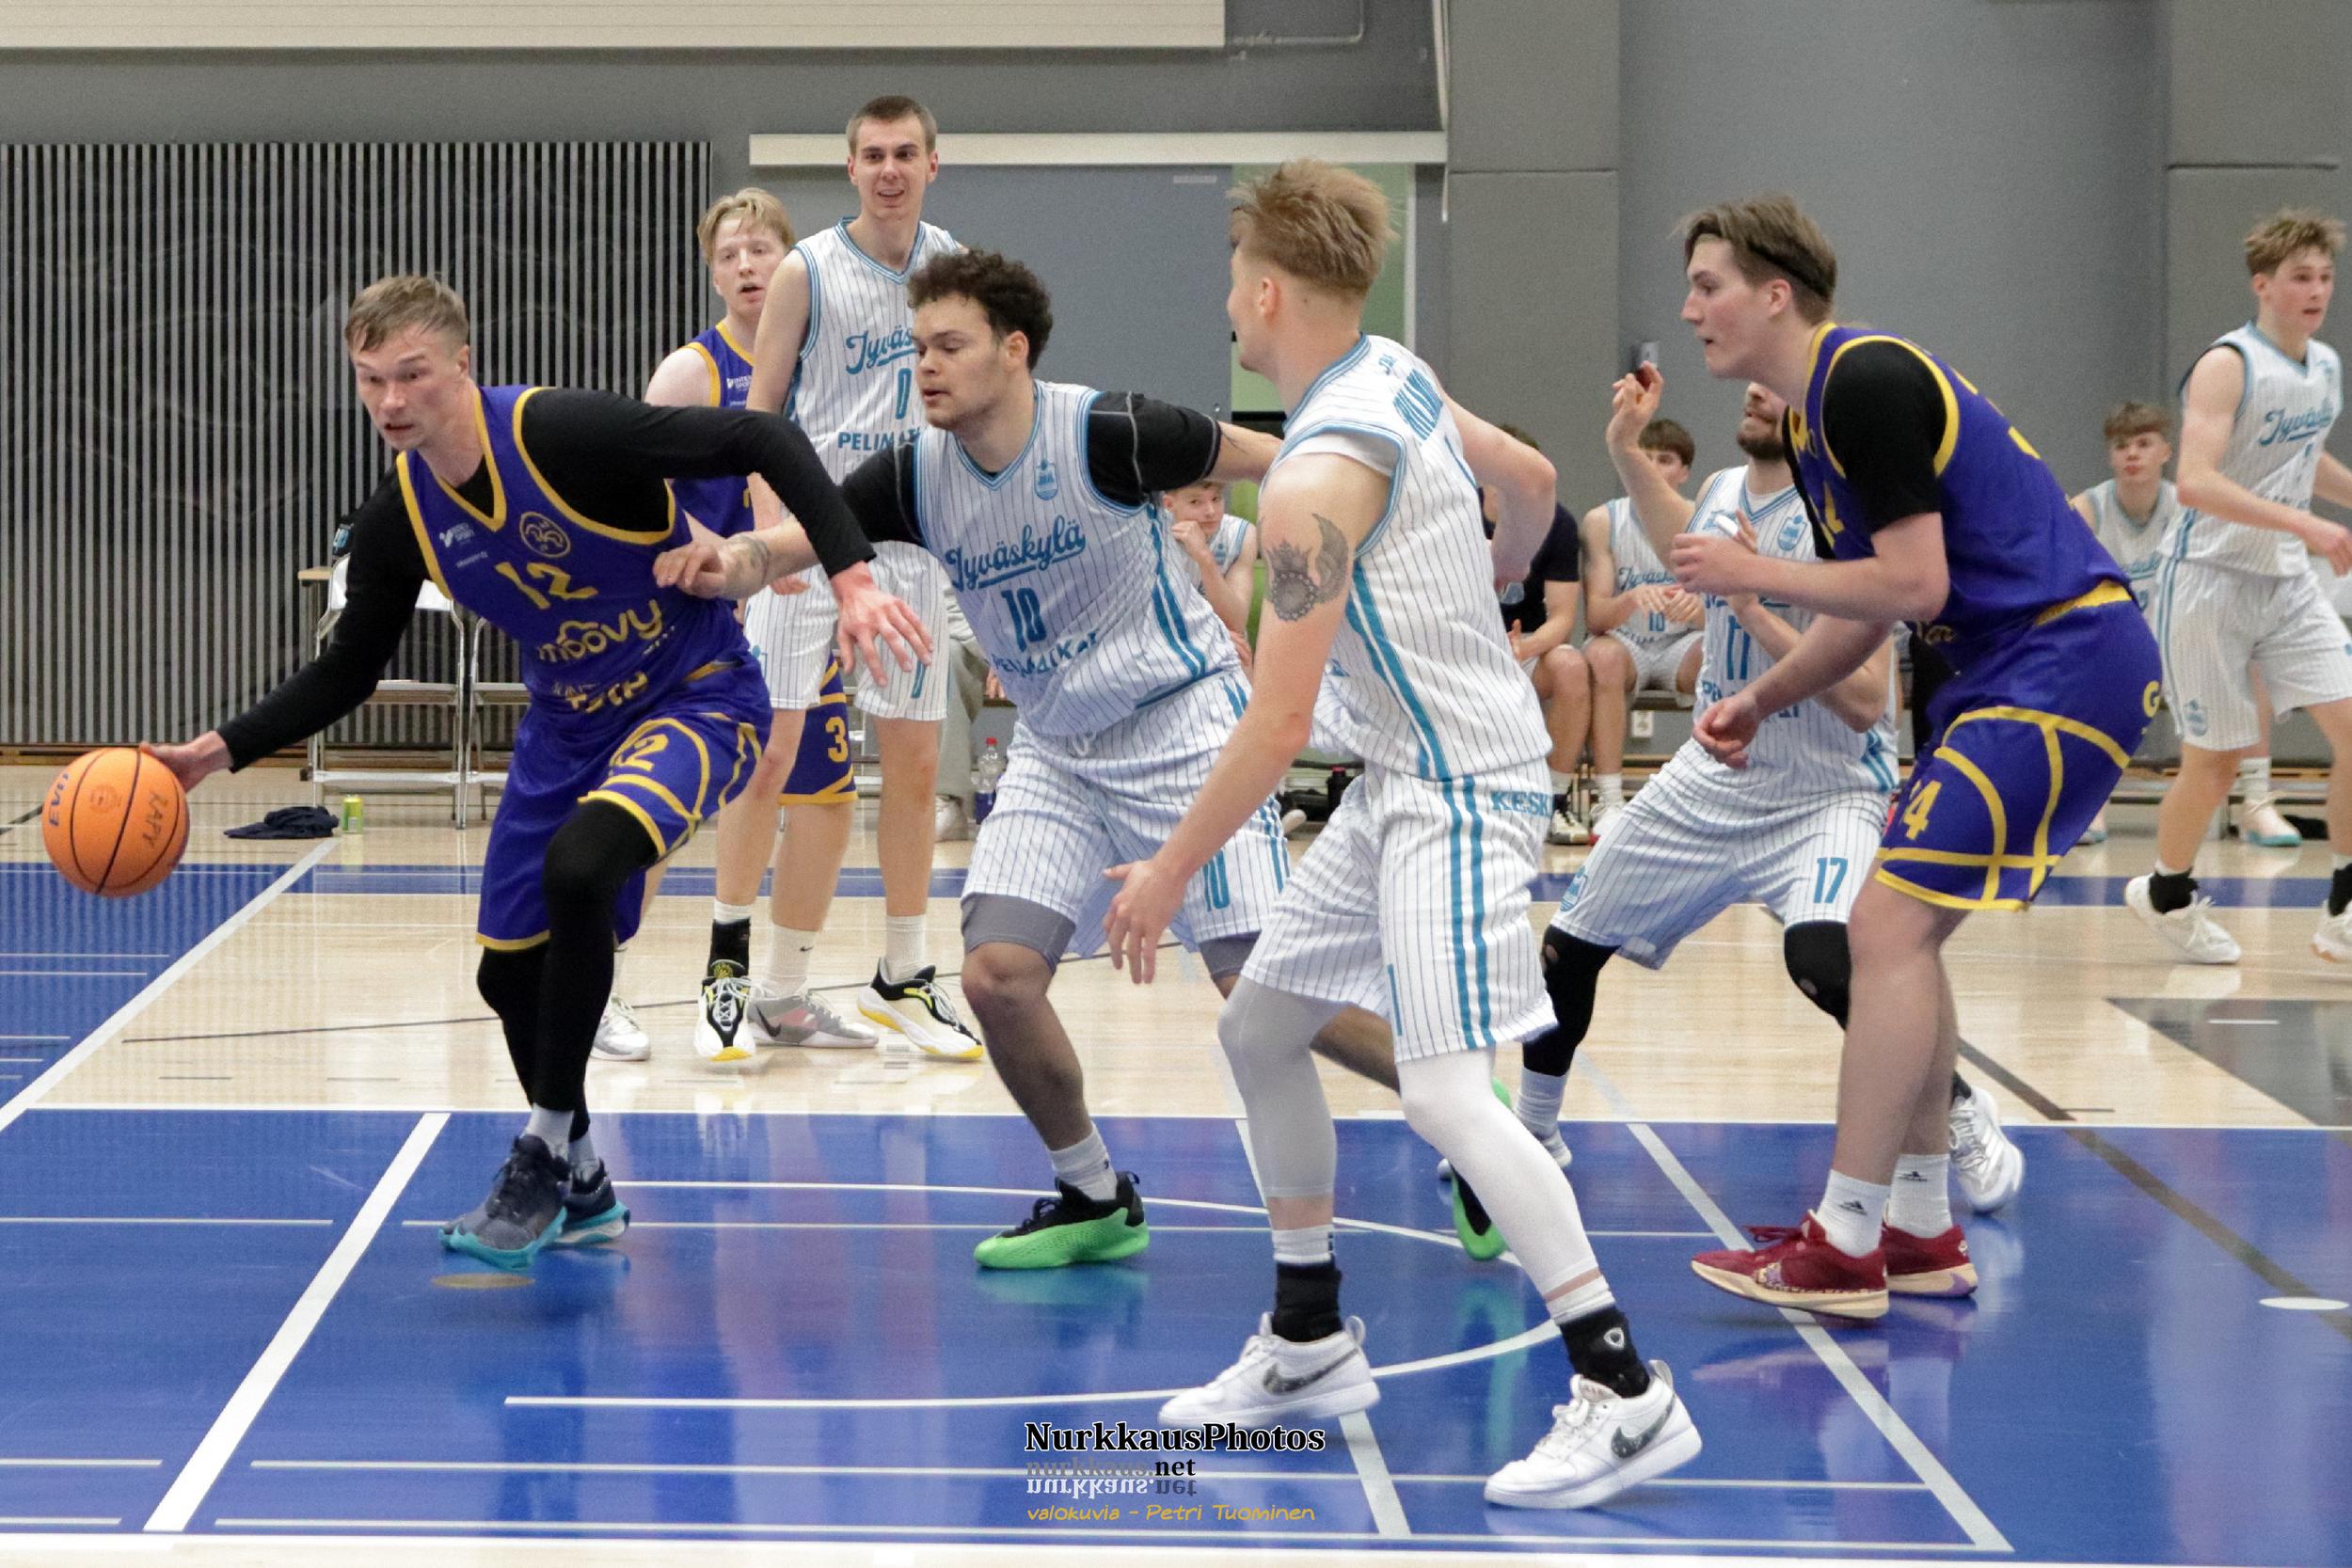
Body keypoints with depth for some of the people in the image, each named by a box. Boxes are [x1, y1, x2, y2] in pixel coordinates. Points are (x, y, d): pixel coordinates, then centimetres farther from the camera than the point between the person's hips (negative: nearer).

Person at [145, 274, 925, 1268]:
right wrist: (219, 752, -4)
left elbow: (763, 443, -26)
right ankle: (580, 1191, 34)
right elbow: (346, 673, 7)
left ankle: (545, 1152, -17)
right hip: (567, 728, 7)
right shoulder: (397, 521, -7)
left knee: (577, 864, -33)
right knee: (511, 972, 8)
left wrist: (852, 576, -36)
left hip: (699, 700, -7)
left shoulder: (562, 432, -26)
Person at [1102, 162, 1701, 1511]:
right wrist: (1499, 577, 44)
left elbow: (1278, 726, -22)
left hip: (1461, 792, -11)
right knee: (1260, 1029, 15)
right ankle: (1311, 1345, 26)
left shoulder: (1316, 480, -23)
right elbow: (1533, 481, 22)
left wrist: (1169, 876, -12)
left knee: (1444, 1087, -20)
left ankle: (1628, 1394, -19)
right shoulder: (1399, 377, 4)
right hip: (1409, 780, 11)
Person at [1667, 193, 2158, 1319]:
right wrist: (1759, 701, 9)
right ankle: (1920, 1225, 20)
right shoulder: (1812, 419, 16)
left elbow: (1913, 585, -19)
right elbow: (1868, 610, 22)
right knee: (1902, 932, 13)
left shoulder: (1868, 382, -16)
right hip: (2014, 668, 11)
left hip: (2066, 665, -11)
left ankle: (1844, 1247, -10)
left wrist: (1754, 575, -10)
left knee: (1889, 927, -12)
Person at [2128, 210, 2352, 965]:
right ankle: (2166, 893, 28)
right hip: (2211, 581, -6)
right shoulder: (2228, 366, -15)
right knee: (2214, 763, 2)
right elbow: (2195, 482, -27)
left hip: (2289, 586, 6)